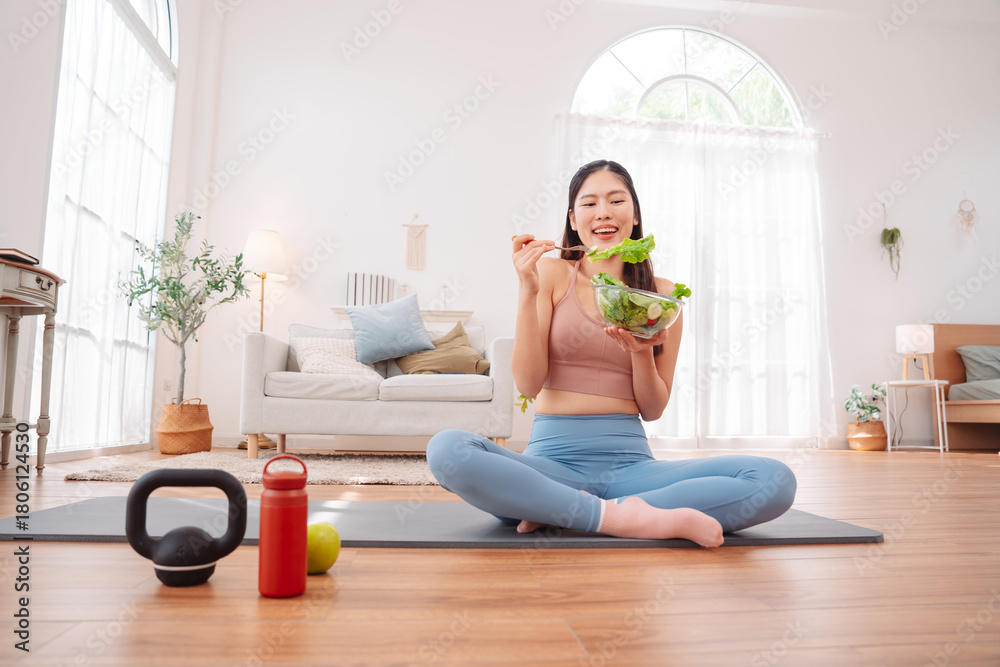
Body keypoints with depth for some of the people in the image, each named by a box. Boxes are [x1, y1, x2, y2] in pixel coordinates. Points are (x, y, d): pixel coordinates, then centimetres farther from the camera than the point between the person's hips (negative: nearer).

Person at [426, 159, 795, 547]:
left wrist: (641, 352, -9)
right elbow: (528, 384, -3)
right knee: (446, 449, -32)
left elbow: (653, 410, 10)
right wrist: (528, 291, -9)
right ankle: (625, 518, -23)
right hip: (554, 457, -2)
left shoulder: (662, 295, 10)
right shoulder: (551, 274, 6)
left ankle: (560, 512, -20)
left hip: (629, 461, 3)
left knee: (775, 480, -22)